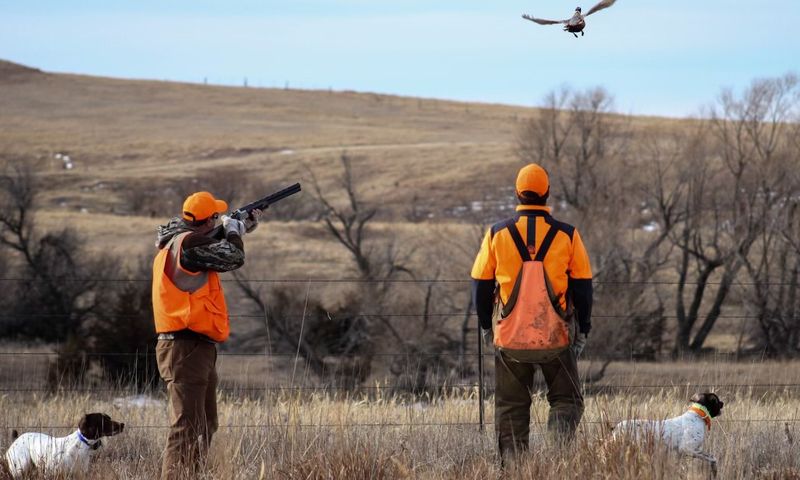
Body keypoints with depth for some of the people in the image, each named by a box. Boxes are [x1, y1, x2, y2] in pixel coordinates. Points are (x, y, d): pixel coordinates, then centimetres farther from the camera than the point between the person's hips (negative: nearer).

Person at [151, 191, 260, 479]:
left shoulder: (176, 243, 14)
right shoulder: (186, 244, -16)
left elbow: (214, 248, 32)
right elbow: (232, 258, -15)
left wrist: (242, 230, 26)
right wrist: (232, 231, 3)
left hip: (198, 348, 11)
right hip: (186, 348, -11)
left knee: (204, 426, 19)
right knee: (187, 428, -13)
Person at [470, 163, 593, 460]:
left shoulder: (497, 235, -1)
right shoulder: (567, 236, -3)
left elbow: (481, 284, 5)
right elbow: (583, 287, 1)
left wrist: (486, 325, 18)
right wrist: (583, 331, 11)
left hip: (510, 337, 1)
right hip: (556, 339, -1)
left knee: (511, 406, 10)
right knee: (566, 399, 11)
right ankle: (560, 431, -17)